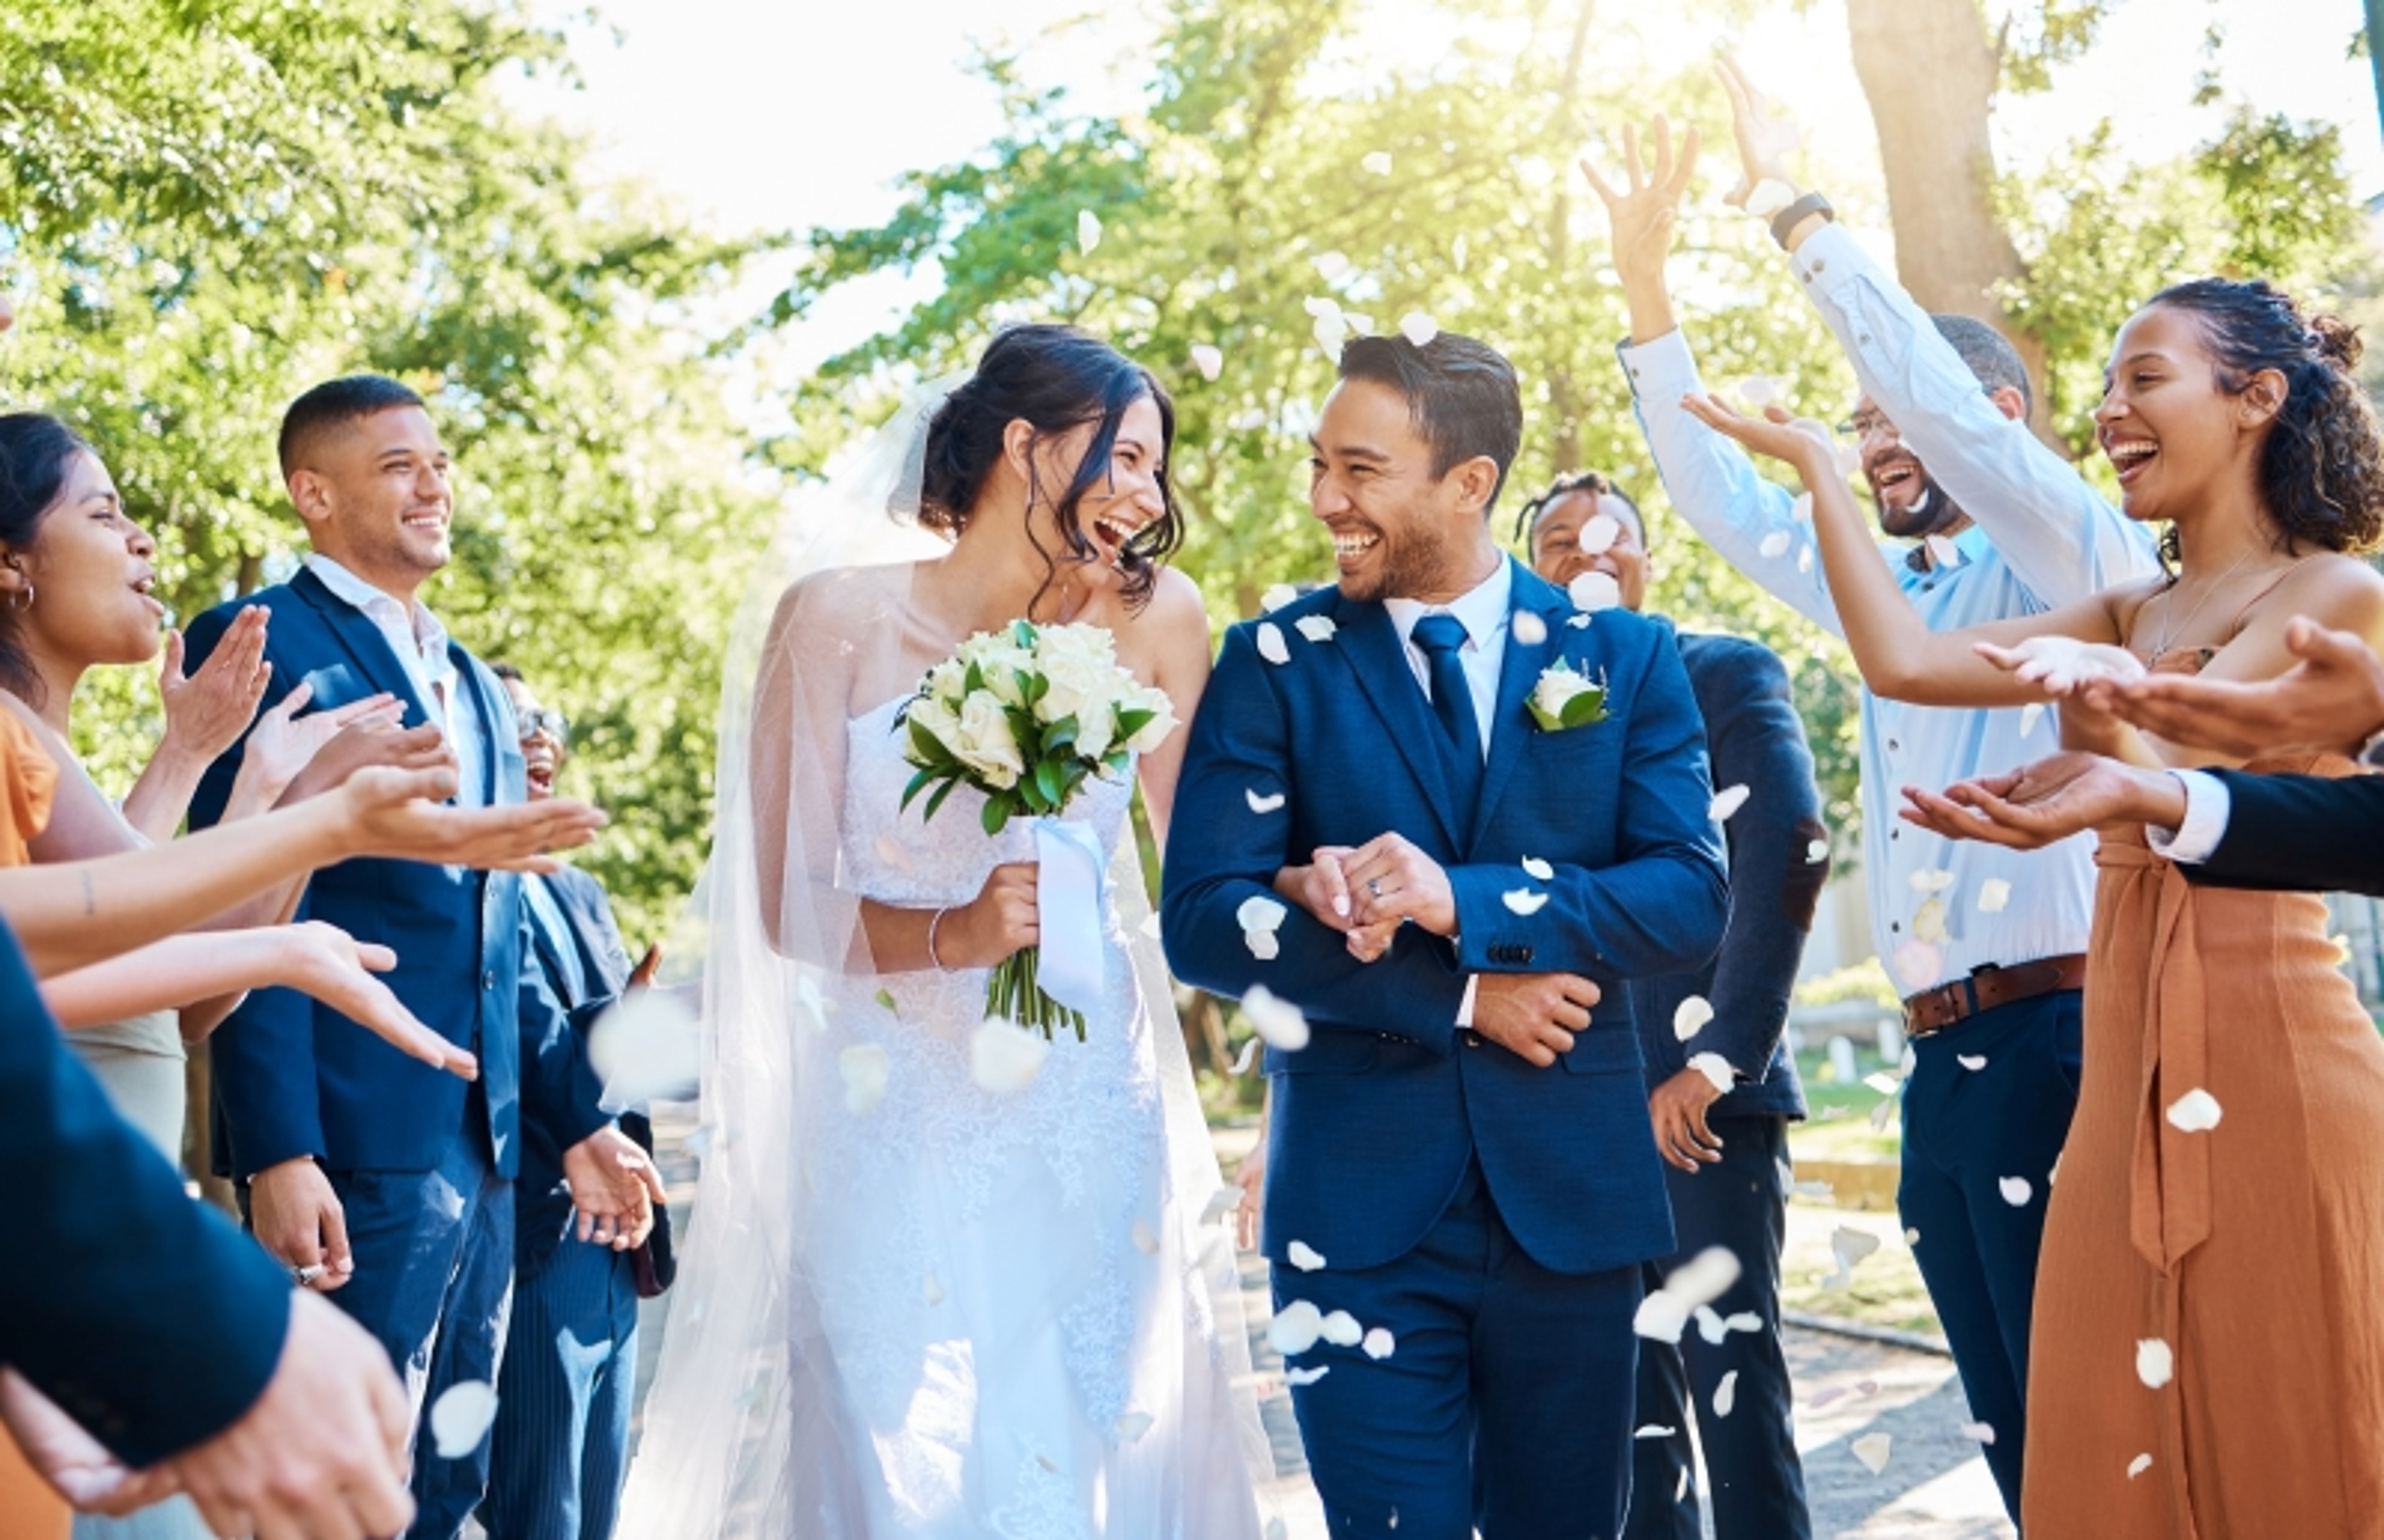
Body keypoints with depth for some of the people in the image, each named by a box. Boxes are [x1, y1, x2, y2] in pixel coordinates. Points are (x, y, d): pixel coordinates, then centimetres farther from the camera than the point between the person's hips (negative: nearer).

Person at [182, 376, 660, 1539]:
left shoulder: (477, 686, 20)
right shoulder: (261, 642, -4)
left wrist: (578, 1118, 18)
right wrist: (277, 1153, -19)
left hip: (485, 1151, 8)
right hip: (353, 1152, -8)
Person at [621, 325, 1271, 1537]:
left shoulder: (1154, 620, 1)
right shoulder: (841, 616, -5)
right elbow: (786, 904, -7)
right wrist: (952, 936, -21)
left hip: (1093, 1134, 2)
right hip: (898, 1132, -2)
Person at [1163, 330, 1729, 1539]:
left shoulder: (1623, 656, 4)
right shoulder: (1275, 662, 1)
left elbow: (1691, 897, -6)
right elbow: (1202, 922, -7)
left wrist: (1459, 901, -20)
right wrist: (1457, 994, -13)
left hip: (1571, 1191, 2)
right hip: (1359, 1199, -1)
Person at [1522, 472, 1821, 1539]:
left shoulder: (1725, 675, 2)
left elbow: (1790, 847, -12)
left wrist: (1718, 1059, -18)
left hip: (1703, 1093, -4)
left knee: (1733, 1375, -2)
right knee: (1628, 1397, 10)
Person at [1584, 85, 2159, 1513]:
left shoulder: (2079, 565, -3)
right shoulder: (1884, 593, 18)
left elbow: (1942, 395, -17)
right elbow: (1724, 499, 20)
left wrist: (1798, 209, -12)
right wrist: (1648, 282, 14)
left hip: (2050, 1046, -7)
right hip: (1937, 1062, 8)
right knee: (2015, 1435, 11)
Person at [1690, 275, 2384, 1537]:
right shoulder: (2128, 617, 17)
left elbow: (2176, 780, -15)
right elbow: (1905, 662, 6)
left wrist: (2105, 705, -35)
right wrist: (1812, 464, 10)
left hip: (2269, 1063, -6)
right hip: (2130, 1073, 7)